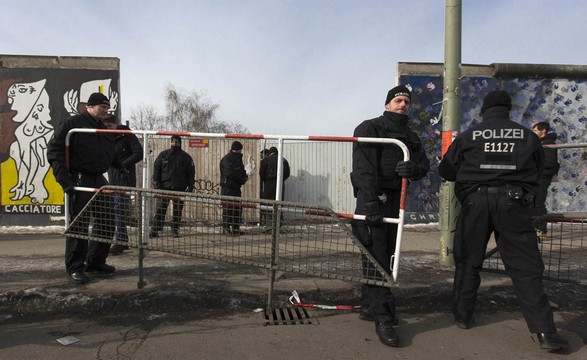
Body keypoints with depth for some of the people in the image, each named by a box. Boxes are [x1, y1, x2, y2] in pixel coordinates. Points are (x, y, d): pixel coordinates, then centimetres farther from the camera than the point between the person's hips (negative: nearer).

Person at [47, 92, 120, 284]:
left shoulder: (105, 129, 17)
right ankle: (75, 267, 6)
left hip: (99, 181, 8)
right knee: (79, 224, -5)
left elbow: (111, 158, 22)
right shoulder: (72, 124, -5)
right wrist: (64, 179, -18)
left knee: (106, 222, 9)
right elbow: (54, 150, -11)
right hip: (79, 181, -7)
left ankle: (95, 262, 23)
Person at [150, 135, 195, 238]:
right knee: (160, 209, -3)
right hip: (164, 187, 0)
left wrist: (190, 187, -1)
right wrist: (157, 184, -2)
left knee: (178, 210, 5)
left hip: (180, 188, 1)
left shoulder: (186, 157, 6)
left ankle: (175, 229, 16)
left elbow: (191, 173, 7)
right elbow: (156, 169, 7)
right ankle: (155, 229, 1)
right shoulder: (163, 155, 7)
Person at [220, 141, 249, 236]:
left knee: (238, 208, 9)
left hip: (236, 187, 9)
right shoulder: (227, 159, -10)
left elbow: (241, 171, 22)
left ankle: (236, 227, 16)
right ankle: (226, 228, 1)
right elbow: (230, 173, -21)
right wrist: (243, 178, -11)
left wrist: (245, 176, -1)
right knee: (228, 208, -6)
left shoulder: (238, 158, 18)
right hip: (227, 188, -9)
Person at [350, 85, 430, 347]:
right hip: (372, 199, -7)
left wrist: (414, 168, -18)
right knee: (376, 256, -10)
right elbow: (364, 168, -15)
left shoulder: (411, 137, 20)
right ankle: (383, 318, -7)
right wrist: (370, 203, -25)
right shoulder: (370, 128, -2)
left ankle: (369, 306, 25)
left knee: (386, 254, 12)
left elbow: (424, 164, 8)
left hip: (395, 200, 8)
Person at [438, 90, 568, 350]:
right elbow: (538, 170, 16)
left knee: (467, 261, 13)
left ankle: (463, 316, 21)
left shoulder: (468, 136, 4)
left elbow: (445, 170, 9)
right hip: (514, 202, 0)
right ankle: (544, 331, 1)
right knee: (525, 267, 4)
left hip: (475, 201, 0)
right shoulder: (528, 136, 7)